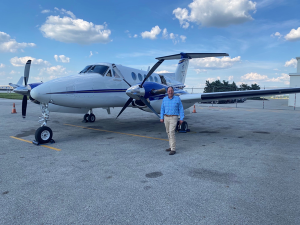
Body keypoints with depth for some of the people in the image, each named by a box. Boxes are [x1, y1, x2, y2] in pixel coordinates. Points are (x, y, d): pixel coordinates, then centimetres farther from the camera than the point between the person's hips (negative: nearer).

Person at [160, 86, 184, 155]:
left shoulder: (177, 99, -4)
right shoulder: (164, 99, 5)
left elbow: (181, 109, -2)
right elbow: (162, 109, 9)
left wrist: (181, 119, -6)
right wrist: (161, 118, 1)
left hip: (173, 118, -5)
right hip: (166, 118, 5)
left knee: (171, 132, -15)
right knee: (168, 132, 11)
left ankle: (173, 149, -12)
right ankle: (171, 147, 24)